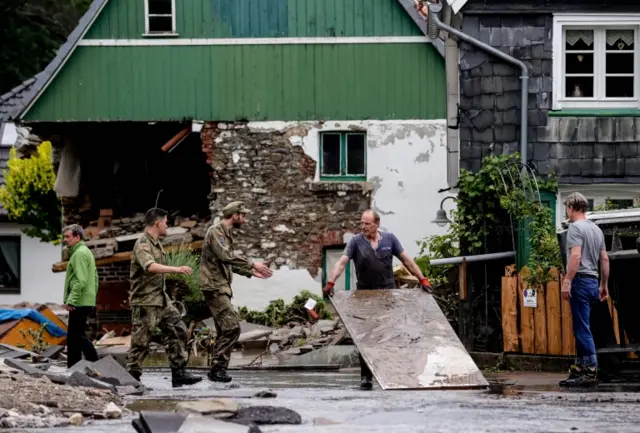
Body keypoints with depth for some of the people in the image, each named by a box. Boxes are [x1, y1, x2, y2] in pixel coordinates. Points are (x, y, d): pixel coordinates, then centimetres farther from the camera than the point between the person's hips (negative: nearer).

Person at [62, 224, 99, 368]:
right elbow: (95, 278, 23)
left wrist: (71, 300, -23)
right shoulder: (86, 252, 20)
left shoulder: (80, 254, -13)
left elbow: (81, 280, -22)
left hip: (79, 302, -10)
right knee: (73, 336, 11)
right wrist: (93, 296, 24)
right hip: (87, 301, 10)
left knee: (77, 335, -10)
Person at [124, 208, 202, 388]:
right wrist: (176, 269, -46)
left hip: (161, 299, 10)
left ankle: (179, 374, 7)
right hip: (145, 302, -9)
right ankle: (131, 377, 5)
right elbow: (150, 266, -37)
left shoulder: (155, 243, 13)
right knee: (141, 341, -4)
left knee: (177, 331, 5)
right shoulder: (142, 245, -18)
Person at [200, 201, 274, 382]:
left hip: (222, 288, 10)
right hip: (215, 287, -10)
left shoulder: (225, 233, 19)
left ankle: (217, 370, 14)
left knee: (224, 330, 11)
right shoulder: (216, 232, -11)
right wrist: (252, 264, -21)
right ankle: (218, 369, -15)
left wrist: (252, 272, 22)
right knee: (232, 327, -16)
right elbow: (226, 256, -25)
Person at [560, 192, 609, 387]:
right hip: (593, 281, 9)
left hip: (580, 281, -9)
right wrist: (604, 285, 25)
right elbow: (605, 259, 20)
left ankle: (590, 372, -14)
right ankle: (580, 368, 14)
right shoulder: (596, 229, 18)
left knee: (582, 329, -9)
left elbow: (576, 255, -20)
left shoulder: (575, 227, -8)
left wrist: (567, 281, -22)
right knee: (581, 328, 13)